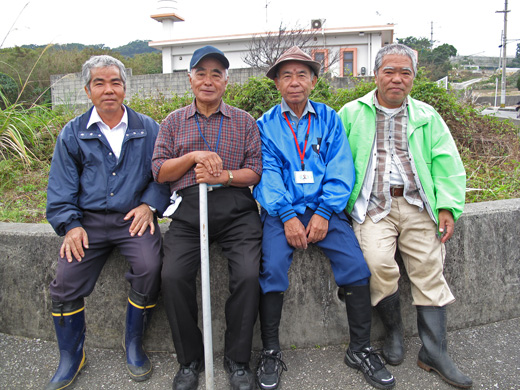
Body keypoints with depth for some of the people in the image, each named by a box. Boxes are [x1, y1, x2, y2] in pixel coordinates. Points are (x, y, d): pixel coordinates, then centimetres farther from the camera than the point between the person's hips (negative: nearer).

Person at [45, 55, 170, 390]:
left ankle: (134, 344, -1)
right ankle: (71, 358, 13)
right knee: (65, 282, -12)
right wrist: (70, 225, -4)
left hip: (134, 217, -1)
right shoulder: (72, 133, 11)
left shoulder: (148, 129, 8)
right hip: (90, 220, 2)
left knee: (149, 267, -26)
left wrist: (150, 205, -10)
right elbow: (61, 188, 9)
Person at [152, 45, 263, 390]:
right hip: (188, 209, 1)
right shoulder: (173, 123, 18)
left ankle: (238, 361, 1)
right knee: (173, 277, -20)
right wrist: (194, 156, -7)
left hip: (235, 209, -1)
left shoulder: (244, 122, 15)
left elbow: (255, 171, 6)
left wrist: (222, 175, -12)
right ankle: (190, 360, 4)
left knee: (249, 275, -22)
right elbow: (159, 172, 9)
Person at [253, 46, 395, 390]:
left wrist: (323, 212, -13)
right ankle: (271, 353, -4)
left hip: (325, 208, 1)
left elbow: (341, 170, 2)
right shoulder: (266, 125, 9)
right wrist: (287, 216, -16)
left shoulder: (329, 119, 11)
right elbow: (268, 174, -2)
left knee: (356, 265, -17)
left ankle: (360, 349, 4)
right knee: (272, 267, -23)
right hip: (282, 210, -1)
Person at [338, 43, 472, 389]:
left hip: (417, 205, 3)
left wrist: (448, 206, -3)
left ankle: (434, 351, 7)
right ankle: (394, 331, 4)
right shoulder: (352, 113, 10)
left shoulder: (427, 116, 16)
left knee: (430, 269, -7)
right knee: (379, 263, -22)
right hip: (372, 206, -2)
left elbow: (446, 163, 9)